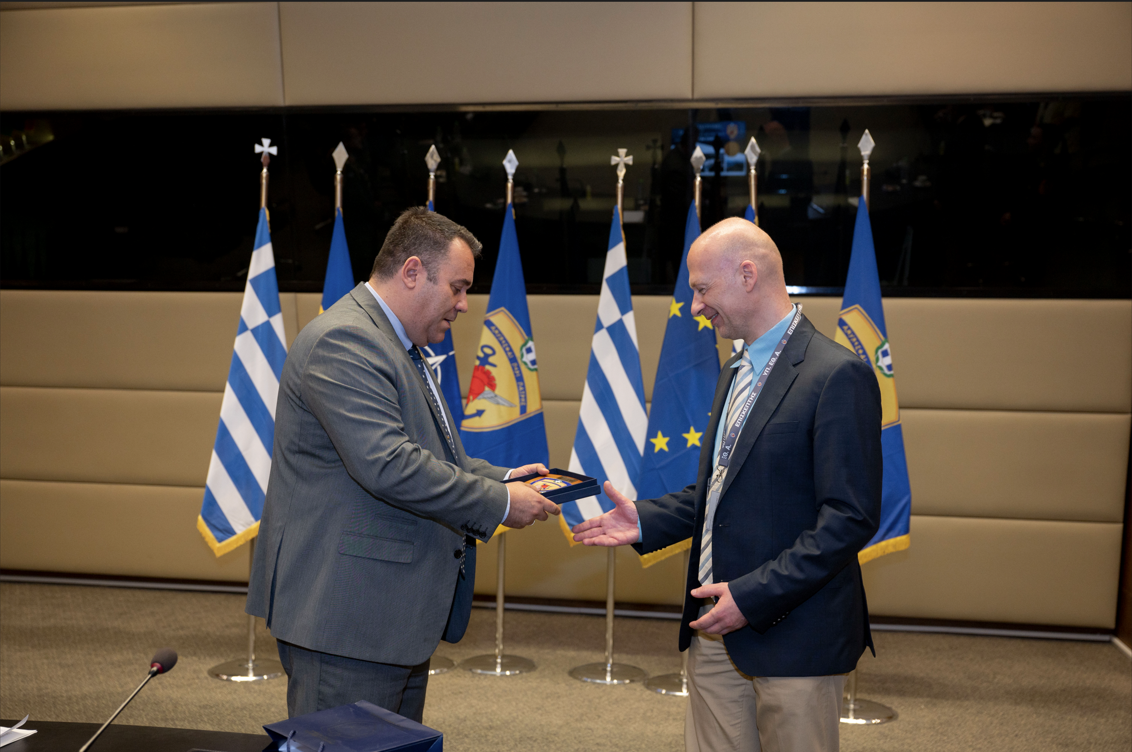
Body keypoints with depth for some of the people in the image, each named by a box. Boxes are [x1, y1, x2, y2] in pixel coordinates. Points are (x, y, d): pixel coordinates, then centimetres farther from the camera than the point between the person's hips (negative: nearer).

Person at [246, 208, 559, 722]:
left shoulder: (398, 345, 17)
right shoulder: (342, 341, -18)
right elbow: (388, 466, -28)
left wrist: (499, 477, 8)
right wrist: (498, 502, -20)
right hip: (343, 614, -11)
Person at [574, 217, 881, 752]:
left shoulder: (839, 375, -15)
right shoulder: (735, 372, 15)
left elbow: (850, 518, -19)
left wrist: (752, 597, -20)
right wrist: (647, 520, 6)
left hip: (791, 637, -8)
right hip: (715, 631, 8)